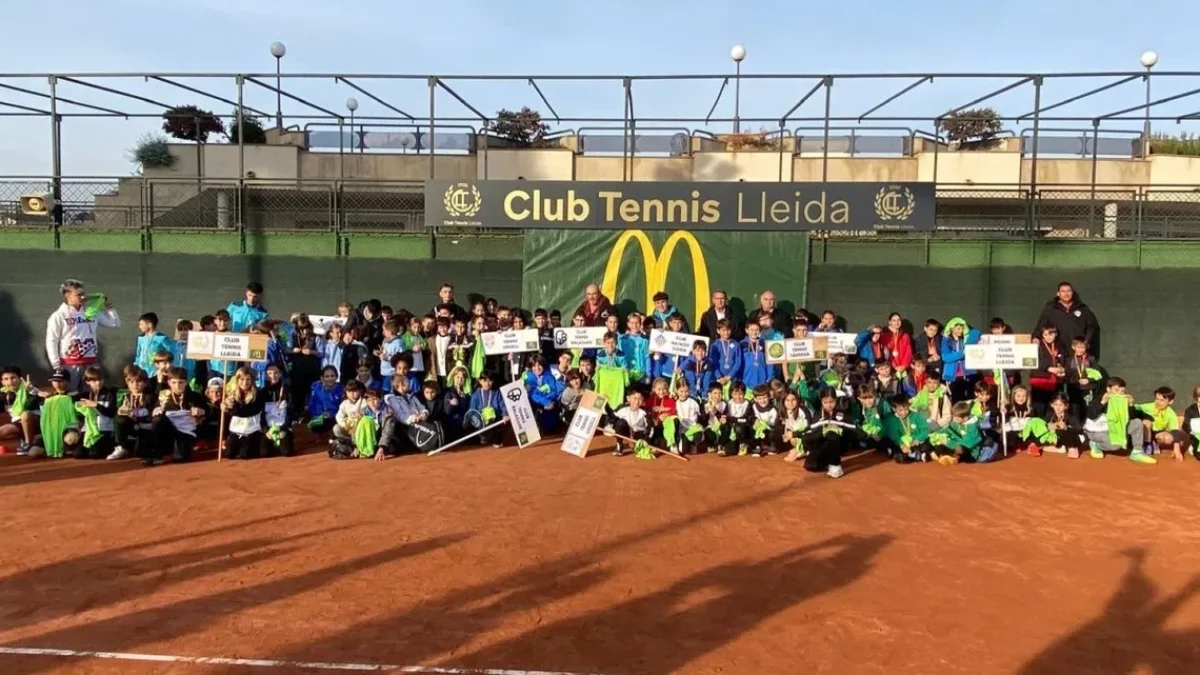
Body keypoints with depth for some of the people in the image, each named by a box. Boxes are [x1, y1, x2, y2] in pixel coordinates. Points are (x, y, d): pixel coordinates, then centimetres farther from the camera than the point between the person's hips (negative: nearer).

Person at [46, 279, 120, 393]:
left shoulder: (91, 312, 8)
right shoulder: (58, 316, -4)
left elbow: (115, 323, 14)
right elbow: (51, 342, -5)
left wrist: (110, 308, 2)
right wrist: (56, 365, -10)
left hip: (92, 363, 4)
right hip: (70, 365, -4)